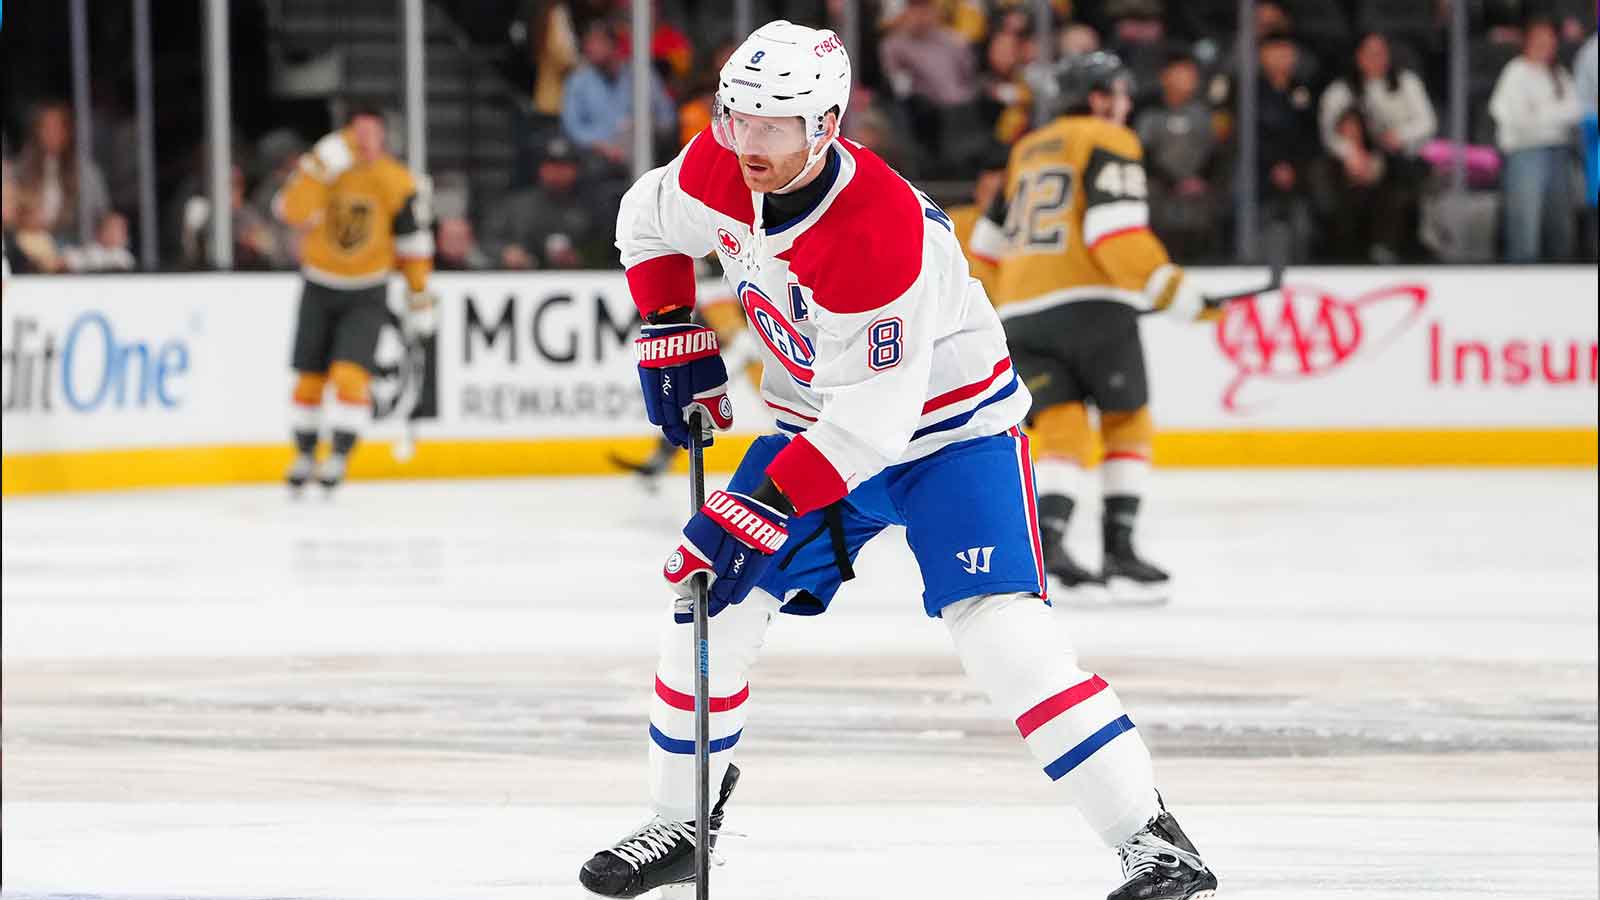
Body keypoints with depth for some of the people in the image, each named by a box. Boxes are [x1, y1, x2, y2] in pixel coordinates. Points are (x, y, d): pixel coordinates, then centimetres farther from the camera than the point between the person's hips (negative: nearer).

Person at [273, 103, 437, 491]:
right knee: (310, 377, 10)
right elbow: (294, 211, -29)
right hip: (319, 288, 2)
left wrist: (419, 299, 0)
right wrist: (326, 164, -38)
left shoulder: (398, 183, -9)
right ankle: (305, 455, 27)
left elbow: (414, 244, -1)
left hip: (367, 294, -2)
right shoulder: (321, 166, -9)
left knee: (350, 373, -18)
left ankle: (339, 457, -12)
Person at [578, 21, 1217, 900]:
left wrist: (762, 509, -34)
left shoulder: (879, 232, -35)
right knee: (707, 599, 0)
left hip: (950, 426, -7)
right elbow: (648, 224, 11)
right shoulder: (720, 172, -14)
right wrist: (671, 340, 4)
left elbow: (873, 420, -34)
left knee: (999, 629, -23)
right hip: (818, 421, 7)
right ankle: (679, 824, 18)